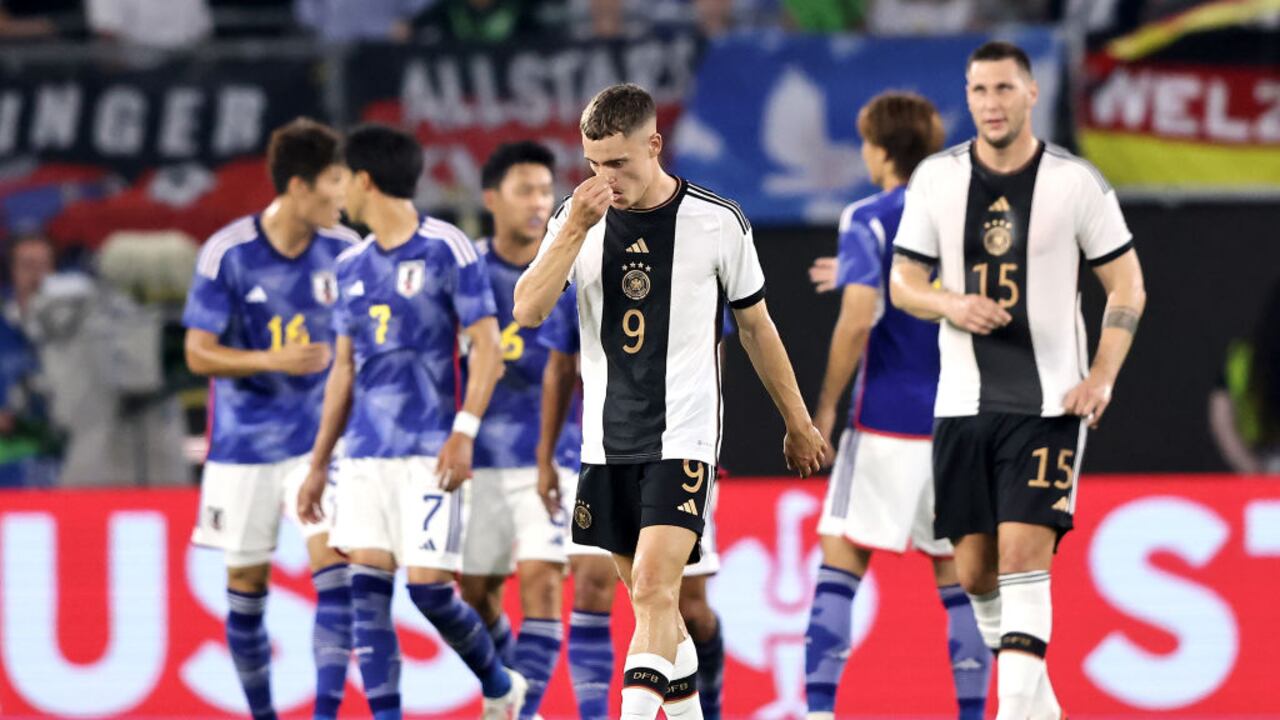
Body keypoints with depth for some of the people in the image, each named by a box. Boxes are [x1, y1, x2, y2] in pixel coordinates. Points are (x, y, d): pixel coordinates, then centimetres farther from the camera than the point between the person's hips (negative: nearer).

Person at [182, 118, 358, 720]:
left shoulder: (345, 250, -3)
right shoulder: (227, 254, -12)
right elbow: (198, 354, -9)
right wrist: (274, 361, -23)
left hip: (320, 439, 1)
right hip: (245, 443, -1)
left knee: (334, 570, -15)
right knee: (246, 586, 7)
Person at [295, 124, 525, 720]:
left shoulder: (447, 250, -6)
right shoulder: (352, 265, 14)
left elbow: (486, 346, -7)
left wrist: (464, 432, -17)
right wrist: (319, 463, 17)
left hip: (429, 450, -6)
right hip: (365, 454, 6)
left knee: (428, 587, -8)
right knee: (367, 588, -4)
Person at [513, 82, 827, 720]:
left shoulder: (718, 222, -4)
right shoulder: (577, 217, 3)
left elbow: (756, 327, 8)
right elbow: (528, 310, -9)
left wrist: (797, 423, 15)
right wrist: (576, 230, -19)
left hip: (683, 437, -4)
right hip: (607, 442, 4)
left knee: (655, 585, -18)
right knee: (649, 599, 12)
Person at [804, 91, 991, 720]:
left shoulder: (869, 220, -6)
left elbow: (858, 318, -18)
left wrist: (826, 405, -11)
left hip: (888, 421, -5)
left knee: (841, 557, -1)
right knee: (955, 571, 9)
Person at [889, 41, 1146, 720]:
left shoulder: (1077, 182, -3)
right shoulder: (937, 178, 3)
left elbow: (1127, 286, 3)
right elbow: (903, 282, 8)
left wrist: (1102, 377, -8)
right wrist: (952, 305, -13)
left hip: (1050, 402, -3)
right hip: (964, 402, 3)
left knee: (1023, 555, -16)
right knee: (974, 569, 5)